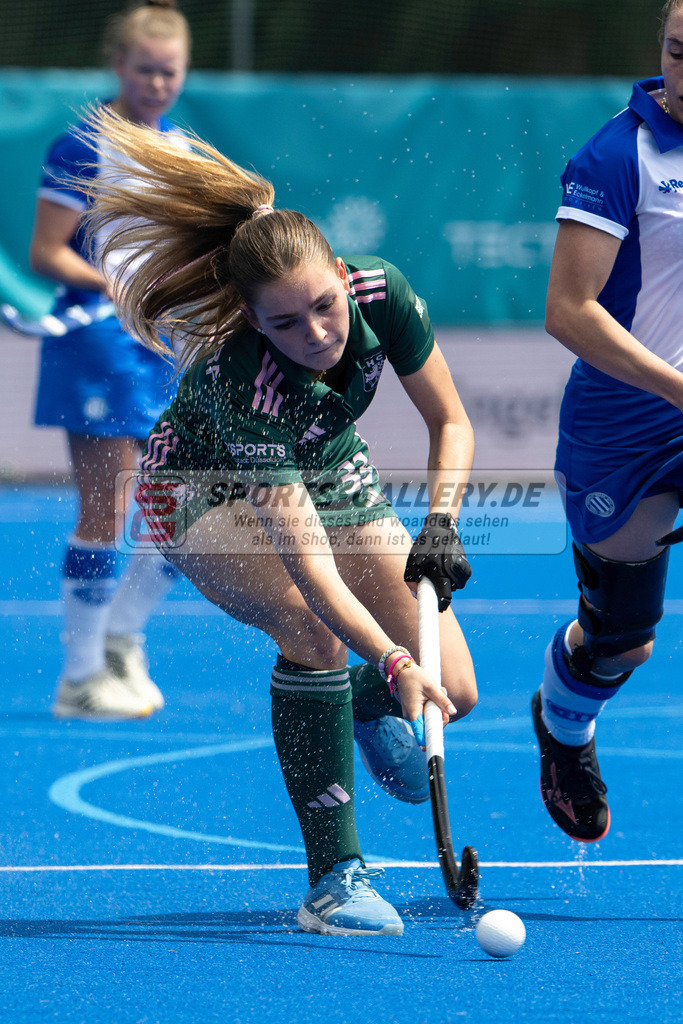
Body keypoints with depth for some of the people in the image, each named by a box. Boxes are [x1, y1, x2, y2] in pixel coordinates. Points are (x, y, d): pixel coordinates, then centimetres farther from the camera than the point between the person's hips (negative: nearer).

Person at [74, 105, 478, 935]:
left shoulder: (381, 295, -29)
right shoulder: (240, 382, -41)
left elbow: (451, 422, -10)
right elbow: (310, 565, -45)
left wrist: (439, 526, -25)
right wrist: (393, 660, -54)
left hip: (328, 471, 5)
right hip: (204, 490, -5)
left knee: (451, 693, -7)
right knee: (311, 627, -36)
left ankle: (364, 707, 32)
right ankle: (333, 878, -27)